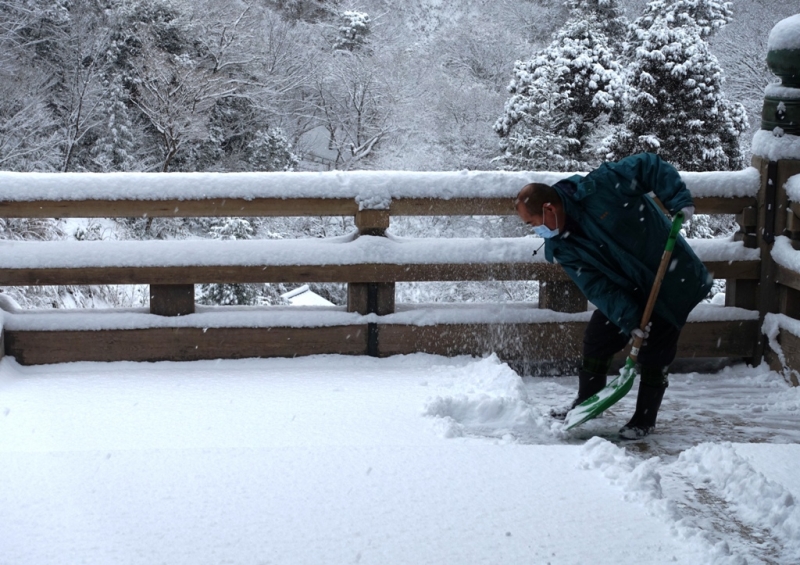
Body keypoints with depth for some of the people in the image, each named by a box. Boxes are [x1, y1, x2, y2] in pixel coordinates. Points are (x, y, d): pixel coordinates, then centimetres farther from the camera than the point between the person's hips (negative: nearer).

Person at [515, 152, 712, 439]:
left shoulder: (600, 186, -26)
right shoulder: (562, 247, -8)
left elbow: (651, 166, -19)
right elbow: (597, 287, -15)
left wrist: (679, 200, -30)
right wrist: (629, 319, -26)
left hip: (671, 281, -6)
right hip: (625, 292, 6)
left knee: (654, 356, -1)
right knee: (595, 342, 8)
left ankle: (645, 420, 15)